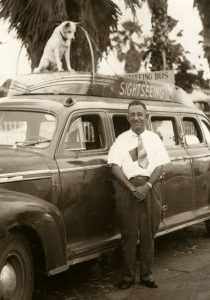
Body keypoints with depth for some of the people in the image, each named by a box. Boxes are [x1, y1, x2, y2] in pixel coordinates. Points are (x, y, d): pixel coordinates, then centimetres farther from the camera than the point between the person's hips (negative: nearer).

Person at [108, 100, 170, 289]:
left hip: (150, 187, 1)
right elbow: (115, 166, -4)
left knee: (148, 233, 7)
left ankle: (147, 275, 18)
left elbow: (160, 165, 2)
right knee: (129, 234, 2)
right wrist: (132, 188, -15)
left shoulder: (154, 138, 8)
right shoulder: (121, 139, 4)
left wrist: (147, 186, -13)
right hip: (126, 187, -1)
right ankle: (128, 276, 11)